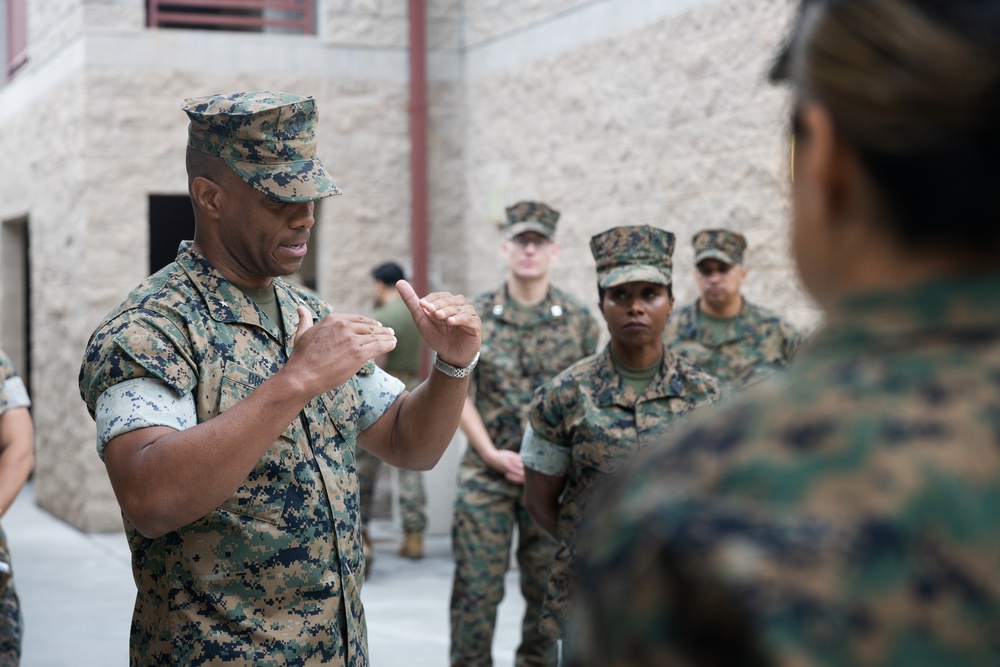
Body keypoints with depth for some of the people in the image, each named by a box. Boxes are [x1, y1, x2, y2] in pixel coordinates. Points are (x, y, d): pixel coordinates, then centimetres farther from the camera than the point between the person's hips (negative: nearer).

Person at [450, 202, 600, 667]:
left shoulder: (578, 320, 3)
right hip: (487, 472, -1)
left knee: (546, 588, 9)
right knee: (476, 585, -3)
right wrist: (492, 454, -8)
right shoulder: (474, 317, 1)